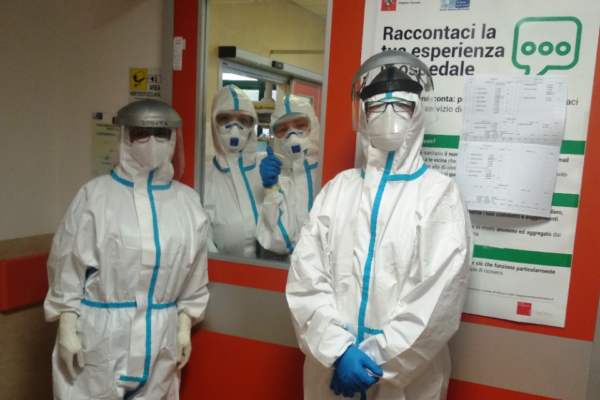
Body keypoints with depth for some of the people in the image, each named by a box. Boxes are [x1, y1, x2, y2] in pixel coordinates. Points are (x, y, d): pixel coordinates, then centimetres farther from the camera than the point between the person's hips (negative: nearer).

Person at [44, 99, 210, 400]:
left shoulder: (188, 201, 2)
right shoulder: (96, 195, -7)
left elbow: (194, 275, 8)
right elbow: (68, 266, -4)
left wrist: (185, 328, 9)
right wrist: (67, 330, -5)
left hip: (159, 339, 3)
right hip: (99, 333, -3)